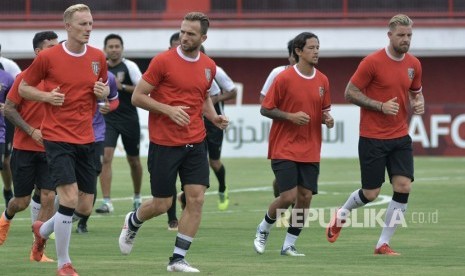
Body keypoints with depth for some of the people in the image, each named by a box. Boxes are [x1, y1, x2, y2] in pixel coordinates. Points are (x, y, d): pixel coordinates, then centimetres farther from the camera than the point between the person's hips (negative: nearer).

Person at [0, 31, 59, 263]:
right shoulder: (25, 77, -8)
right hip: (24, 147, -2)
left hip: (50, 148, 2)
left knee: (48, 197, -9)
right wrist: (32, 131, -15)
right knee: (22, 201, 5)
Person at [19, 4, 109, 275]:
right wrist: (46, 96, -14)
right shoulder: (48, 57, -7)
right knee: (70, 197, -18)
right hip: (57, 138, -5)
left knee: (85, 207, 5)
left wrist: (103, 92, -4)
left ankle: (43, 229, 36)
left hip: (86, 139, 5)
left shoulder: (98, 57, 5)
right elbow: (24, 87, 4)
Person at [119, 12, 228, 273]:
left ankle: (178, 259, 2)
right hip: (164, 143, -4)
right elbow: (138, 97, -7)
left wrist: (214, 117, 5)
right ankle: (133, 222, 36)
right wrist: (169, 109, -20)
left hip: (195, 143, 4)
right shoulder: (163, 61, -10)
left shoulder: (209, 66, 6)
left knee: (196, 199, -6)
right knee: (162, 205, 2)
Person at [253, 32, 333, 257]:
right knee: (288, 196, -12)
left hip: (310, 151, 5)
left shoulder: (322, 80, 6)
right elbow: (265, 109, -6)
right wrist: (290, 116, -18)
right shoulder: (284, 78, -9)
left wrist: (327, 118, -4)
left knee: (305, 197, -1)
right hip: (284, 149, -5)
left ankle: (289, 245, 12)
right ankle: (263, 229, 16)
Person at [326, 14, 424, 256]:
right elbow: (350, 93, -10)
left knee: (403, 187, -9)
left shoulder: (413, 64, 5)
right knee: (370, 194, 0)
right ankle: (341, 215, 33)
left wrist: (419, 103, -2)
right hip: (373, 138, -5)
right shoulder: (372, 62, -13)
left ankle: (383, 244, 3)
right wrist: (381, 106, -19)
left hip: (400, 137, 5)